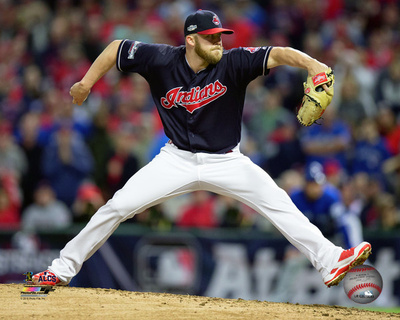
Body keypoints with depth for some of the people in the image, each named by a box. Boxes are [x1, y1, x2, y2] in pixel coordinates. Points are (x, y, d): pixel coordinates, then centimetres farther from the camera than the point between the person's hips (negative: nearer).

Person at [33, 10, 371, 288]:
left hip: (226, 161, -1)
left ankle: (330, 260, -20)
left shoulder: (233, 63, -16)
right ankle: (63, 269, 6)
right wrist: (86, 82, 0)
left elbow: (277, 55, -29)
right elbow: (116, 48, 0)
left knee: (278, 202, -19)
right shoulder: (161, 61, -14)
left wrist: (311, 63, -47)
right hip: (178, 160, 1)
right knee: (118, 206, -6)